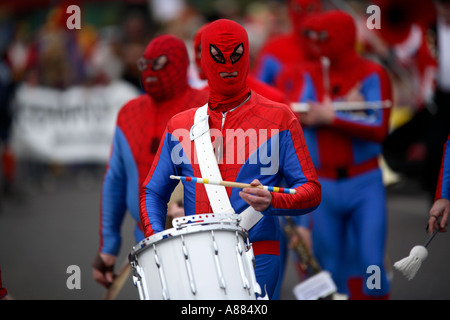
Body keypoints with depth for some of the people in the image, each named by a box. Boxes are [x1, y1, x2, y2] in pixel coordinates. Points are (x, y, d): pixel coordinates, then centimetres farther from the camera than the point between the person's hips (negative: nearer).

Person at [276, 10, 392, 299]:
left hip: (365, 183, -2)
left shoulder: (373, 75, -1)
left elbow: (379, 128, -13)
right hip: (321, 187, 3)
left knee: (369, 262, -9)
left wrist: (330, 117, -14)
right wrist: (344, 107, -16)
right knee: (330, 267, 5)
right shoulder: (306, 75, 7)